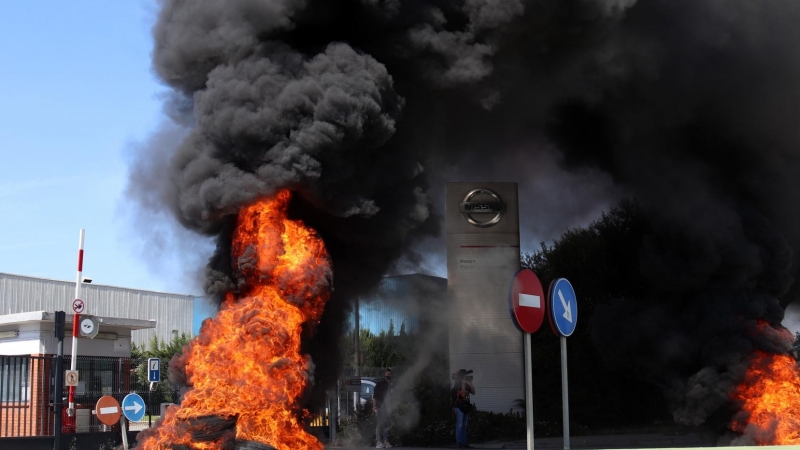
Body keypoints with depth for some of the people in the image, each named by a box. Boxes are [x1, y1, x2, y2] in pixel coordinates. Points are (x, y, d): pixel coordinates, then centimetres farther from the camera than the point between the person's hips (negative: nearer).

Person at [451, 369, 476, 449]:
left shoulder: (466, 384, 13)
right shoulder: (457, 384, -11)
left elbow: (473, 392, 9)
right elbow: (463, 394, -23)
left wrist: (470, 383, 1)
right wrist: (463, 384, -19)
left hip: (465, 407, 8)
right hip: (459, 407, -8)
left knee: (464, 426, 10)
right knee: (459, 425, -10)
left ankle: (463, 442, 13)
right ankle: (458, 443, -10)